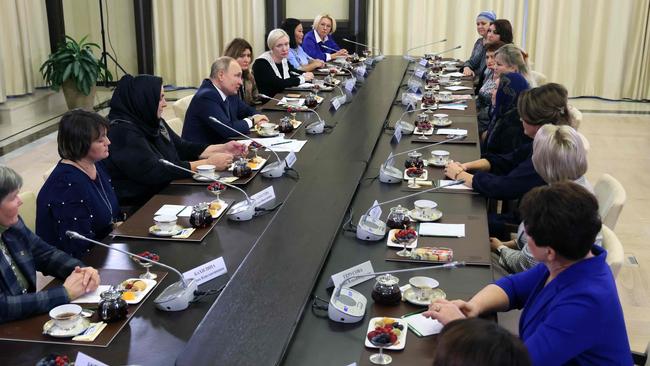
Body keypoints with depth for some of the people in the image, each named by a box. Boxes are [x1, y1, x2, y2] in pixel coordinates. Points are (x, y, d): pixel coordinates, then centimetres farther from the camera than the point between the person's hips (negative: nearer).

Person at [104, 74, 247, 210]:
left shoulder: (152, 122, 7)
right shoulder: (123, 132, -19)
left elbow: (182, 147, 15)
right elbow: (156, 172, -25)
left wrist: (223, 149, 2)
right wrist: (208, 163, -22)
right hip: (136, 209, -8)